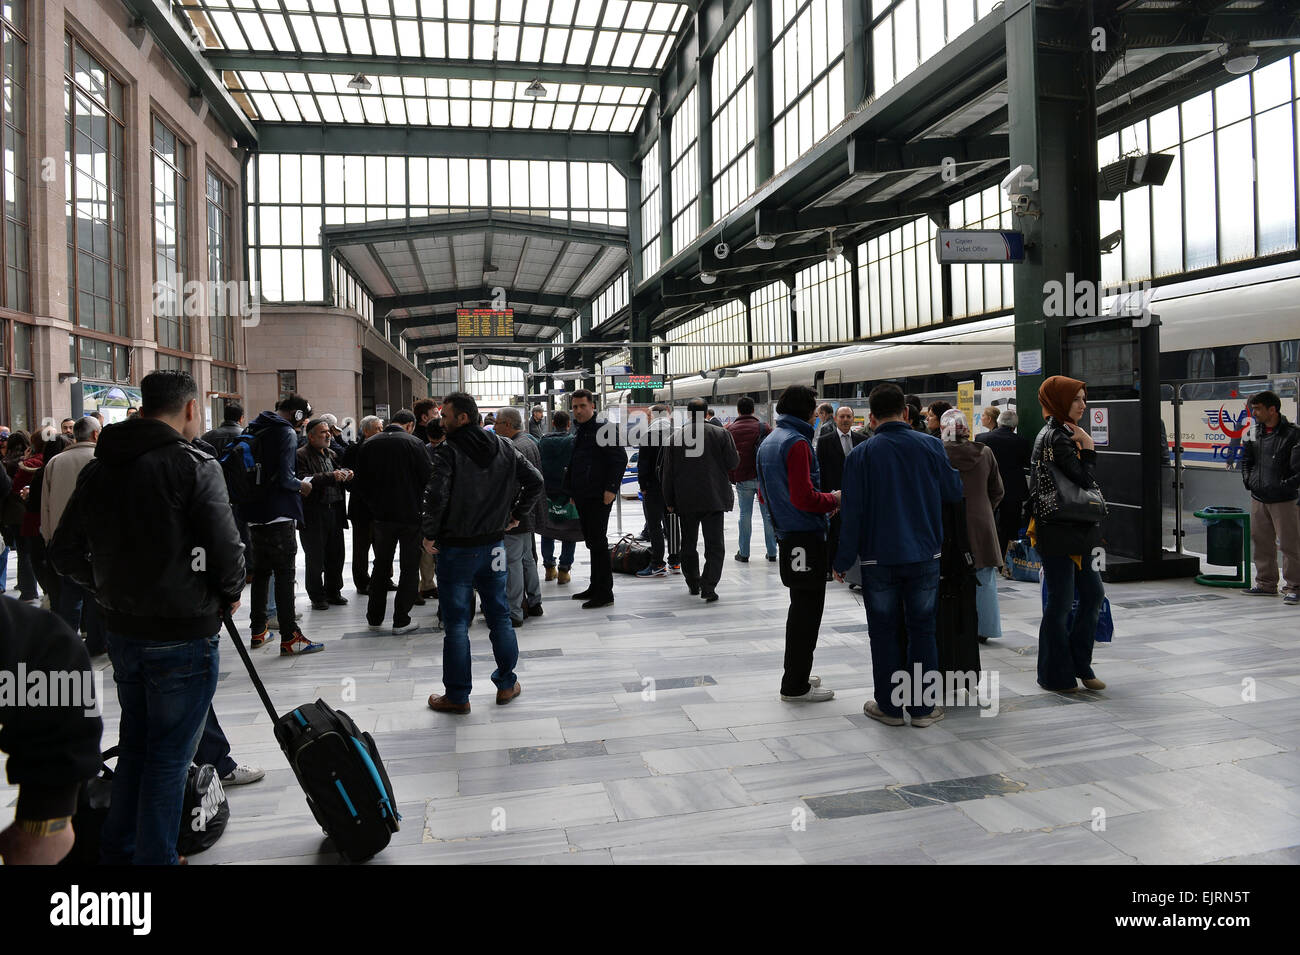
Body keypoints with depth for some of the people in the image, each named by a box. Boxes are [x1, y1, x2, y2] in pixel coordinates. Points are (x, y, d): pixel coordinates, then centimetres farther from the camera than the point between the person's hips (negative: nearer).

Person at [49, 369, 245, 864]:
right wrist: (229, 594, 0)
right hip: (184, 634, -7)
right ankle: (153, 858, 17)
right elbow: (227, 551, -19)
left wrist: (114, 588, 17)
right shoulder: (195, 466, -17)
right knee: (169, 756, 7)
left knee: (135, 744, 23)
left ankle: (118, 850, 35)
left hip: (122, 632, 7)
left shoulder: (98, 467, 4)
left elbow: (65, 553, 8)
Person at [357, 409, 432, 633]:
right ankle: (401, 620, 5)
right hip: (410, 514, -4)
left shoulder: (368, 444, 2)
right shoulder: (413, 443, -11)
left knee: (381, 566, 17)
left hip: (380, 515, 4)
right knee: (409, 568, 6)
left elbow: (360, 483, 5)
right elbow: (429, 478, -12)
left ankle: (375, 618, 23)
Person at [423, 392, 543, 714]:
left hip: (456, 549, -5)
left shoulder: (448, 451, -15)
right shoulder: (504, 448, 3)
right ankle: (506, 684, 25)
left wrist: (429, 534, -12)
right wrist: (517, 516, 10)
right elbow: (536, 481, 4)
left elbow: (436, 495, -26)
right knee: (499, 616, 16)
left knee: (456, 623, 4)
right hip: (494, 545, 5)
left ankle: (457, 696, 12)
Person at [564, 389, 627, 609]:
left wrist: (611, 488, -20)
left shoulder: (603, 428, -10)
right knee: (591, 541, 14)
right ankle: (595, 587, 23)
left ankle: (604, 592, -3)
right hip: (582, 497, 9)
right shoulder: (579, 432, 18)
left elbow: (620, 459, -16)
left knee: (597, 541, -8)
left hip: (599, 497, -9)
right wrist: (573, 491, 20)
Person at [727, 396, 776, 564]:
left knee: (745, 515, 7)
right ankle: (772, 552, 12)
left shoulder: (730, 430, 1)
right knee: (768, 514, 8)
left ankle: (743, 553, 10)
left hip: (742, 479, 0)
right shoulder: (764, 428, 0)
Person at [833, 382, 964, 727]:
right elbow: (955, 492, 6)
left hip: (878, 558, -1)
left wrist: (843, 561, 0)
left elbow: (853, 514, -8)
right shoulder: (930, 446, -5)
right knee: (922, 629, 11)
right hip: (924, 555, 1)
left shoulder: (860, 455, -7)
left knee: (884, 631, 9)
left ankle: (888, 706, 16)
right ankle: (922, 707, 16)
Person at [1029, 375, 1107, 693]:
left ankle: (1079, 665, 24)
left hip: (1075, 532, 10)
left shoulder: (1062, 434, 15)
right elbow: (1085, 481, -19)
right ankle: (1057, 676, 13)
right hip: (1057, 533, -10)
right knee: (1061, 602, 0)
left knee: (1093, 594, 13)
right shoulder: (1056, 437, -16)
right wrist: (1088, 448, -10)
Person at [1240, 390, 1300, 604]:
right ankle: (1266, 584, 23)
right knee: (1261, 542, 12)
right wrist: (1248, 479, 10)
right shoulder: (1255, 433, 9)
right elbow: (1246, 460, 22)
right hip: (1258, 498, 6)